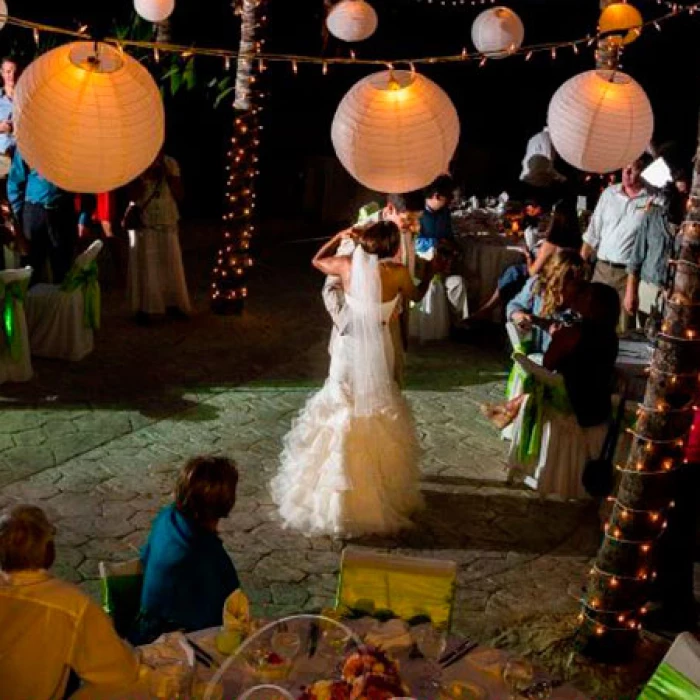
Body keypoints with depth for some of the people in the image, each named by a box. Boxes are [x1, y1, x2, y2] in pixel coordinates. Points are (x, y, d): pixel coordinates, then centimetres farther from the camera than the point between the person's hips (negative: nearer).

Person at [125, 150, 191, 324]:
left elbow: (180, 195, -5)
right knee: (144, 267, 1)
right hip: (143, 224, -3)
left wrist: (166, 172, -13)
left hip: (167, 224, 3)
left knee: (171, 266, 9)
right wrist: (145, 171, -21)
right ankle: (144, 308, 9)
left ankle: (172, 304, 23)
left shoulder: (171, 164, -1)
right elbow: (135, 196, -18)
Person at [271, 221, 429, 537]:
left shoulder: (347, 265, -8)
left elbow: (317, 260, 13)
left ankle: (334, 497, 22)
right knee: (379, 421, 13)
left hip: (349, 349, 1)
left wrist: (340, 236, 18)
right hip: (378, 353, -1)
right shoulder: (398, 272, -12)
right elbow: (416, 296, 10)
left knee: (341, 416, 13)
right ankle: (380, 495, 23)